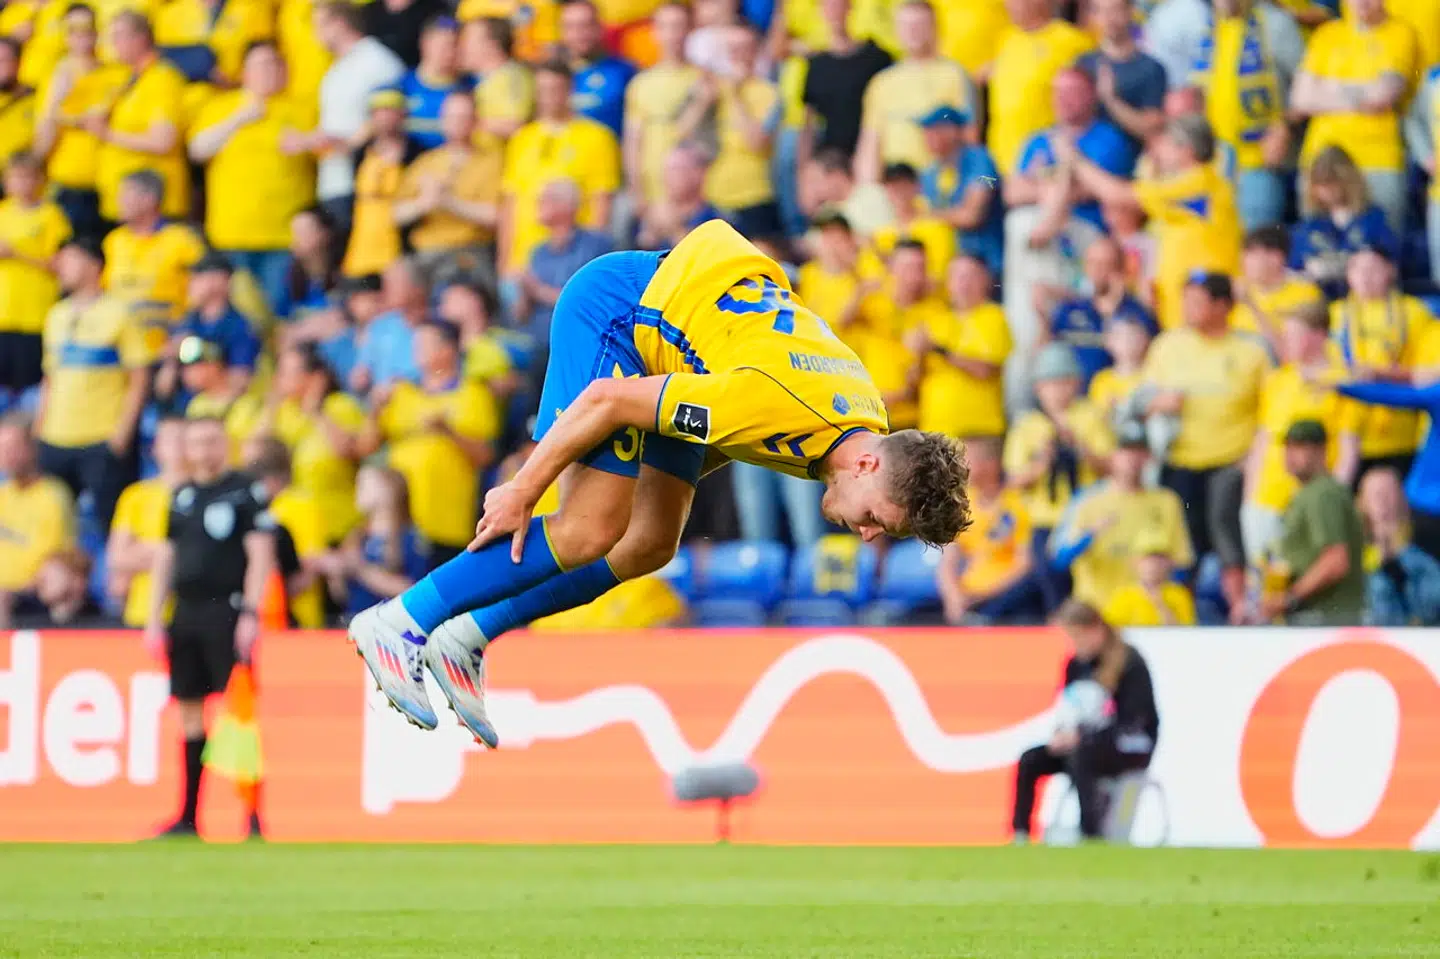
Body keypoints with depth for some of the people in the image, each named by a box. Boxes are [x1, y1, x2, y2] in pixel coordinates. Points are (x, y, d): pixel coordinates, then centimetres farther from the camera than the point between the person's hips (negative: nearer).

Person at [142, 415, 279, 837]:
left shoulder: (244, 491, -3)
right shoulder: (181, 497, 15)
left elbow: (260, 554, -8)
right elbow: (165, 558, 18)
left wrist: (251, 613, -16)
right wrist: (154, 619, 12)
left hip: (227, 611, -6)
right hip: (186, 613, 6)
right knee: (190, 712, 7)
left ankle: (253, 817, -9)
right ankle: (188, 816, 11)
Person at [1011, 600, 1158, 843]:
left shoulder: (1129, 662, -15)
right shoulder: (1076, 664, 4)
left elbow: (1132, 722, -20)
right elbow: (1065, 709, 12)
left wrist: (1081, 735, -28)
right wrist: (1062, 734, -12)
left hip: (1130, 749, -7)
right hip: (1083, 739, 7)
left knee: (1079, 759, -37)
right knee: (1029, 761, -16)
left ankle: (1093, 839, -37)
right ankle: (1020, 837, -18)